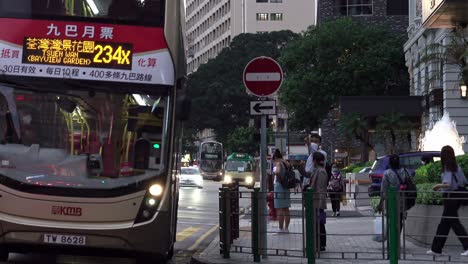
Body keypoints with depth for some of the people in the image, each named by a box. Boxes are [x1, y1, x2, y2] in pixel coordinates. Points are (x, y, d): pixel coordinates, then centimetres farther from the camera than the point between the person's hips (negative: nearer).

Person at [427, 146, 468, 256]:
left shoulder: (448, 168, -14)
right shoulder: (457, 167, 8)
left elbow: (448, 184, -25)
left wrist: (438, 186, -9)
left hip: (450, 196, -9)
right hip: (457, 196, 9)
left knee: (454, 223, -5)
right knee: (444, 223, 12)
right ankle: (436, 248, 17)